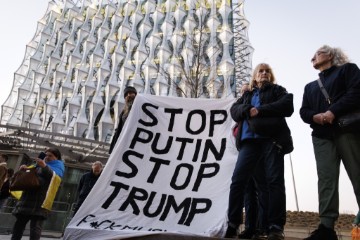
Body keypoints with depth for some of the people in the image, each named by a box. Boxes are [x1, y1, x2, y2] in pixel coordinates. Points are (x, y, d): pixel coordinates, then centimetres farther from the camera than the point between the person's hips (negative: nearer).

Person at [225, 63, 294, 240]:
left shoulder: (277, 90, 19)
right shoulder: (247, 95, 28)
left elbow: (287, 106, 0)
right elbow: (234, 110, 13)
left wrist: (259, 111, -7)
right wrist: (247, 110, -8)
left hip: (272, 138, -2)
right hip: (250, 141, 3)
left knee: (274, 181, -9)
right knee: (238, 180, -9)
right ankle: (232, 224, -4)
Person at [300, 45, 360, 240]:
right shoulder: (310, 86, 29)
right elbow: (303, 111, 18)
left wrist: (333, 111, -16)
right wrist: (315, 116, -5)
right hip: (322, 135, 4)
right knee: (326, 178, -7)